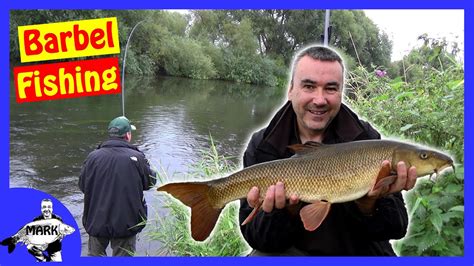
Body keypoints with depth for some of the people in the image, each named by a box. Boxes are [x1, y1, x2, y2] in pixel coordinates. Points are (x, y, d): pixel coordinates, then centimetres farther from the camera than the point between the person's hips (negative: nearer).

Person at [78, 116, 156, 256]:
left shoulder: (93, 157, -8)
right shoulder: (137, 158, -14)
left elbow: (83, 186, 2)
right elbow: (150, 182, -1)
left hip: (97, 221, 2)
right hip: (126, 222, -2)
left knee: (95, 254, 23)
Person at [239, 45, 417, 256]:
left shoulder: (366, 139, -9)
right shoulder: (262, 146, -9)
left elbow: (396, 229, -11)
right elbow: (256, 237, -12)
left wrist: (369, 203, -31)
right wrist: (285, 212, -32)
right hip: (292, 251, -1)